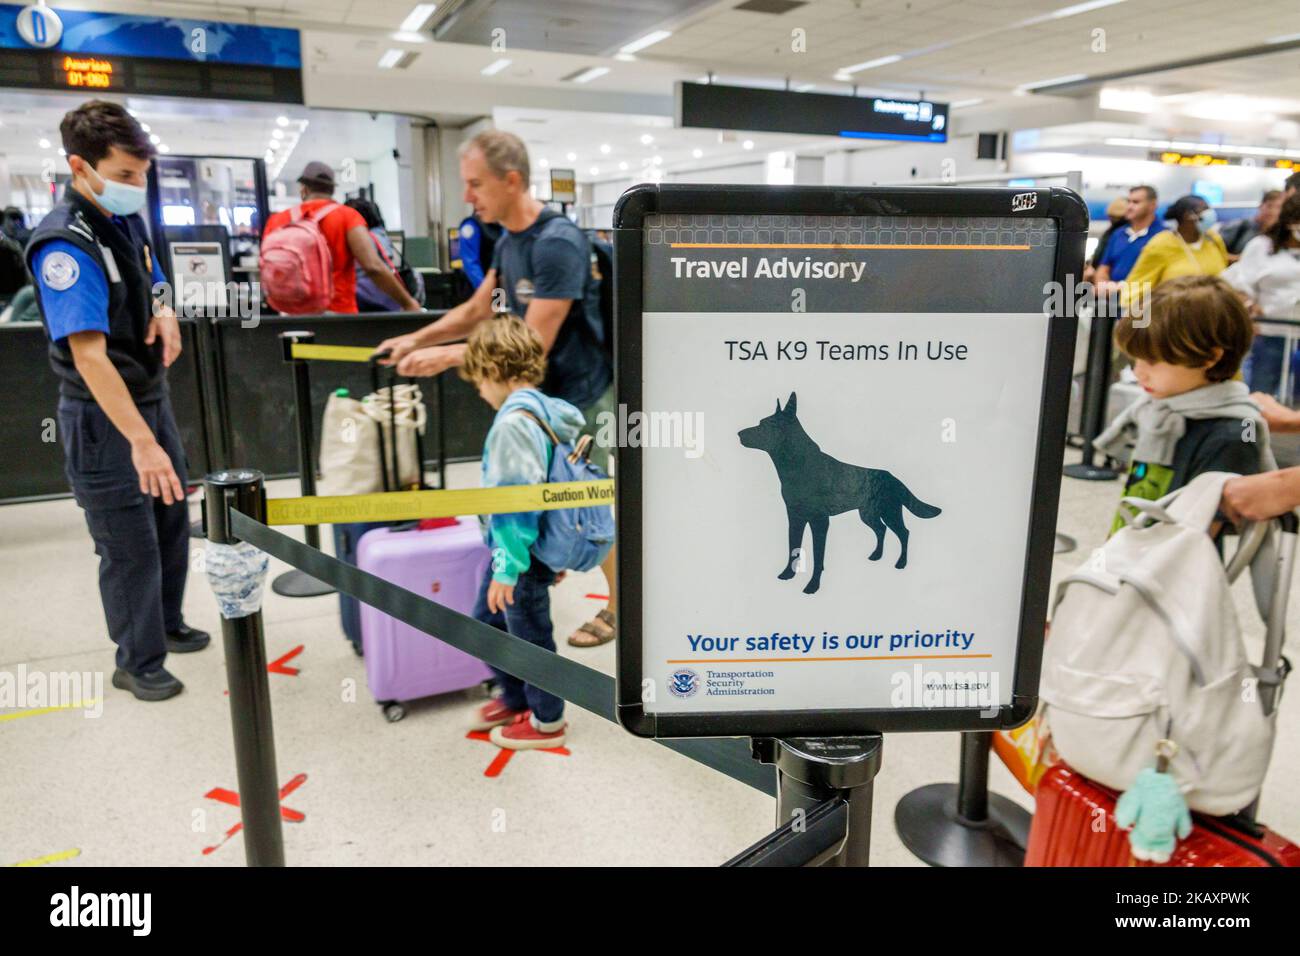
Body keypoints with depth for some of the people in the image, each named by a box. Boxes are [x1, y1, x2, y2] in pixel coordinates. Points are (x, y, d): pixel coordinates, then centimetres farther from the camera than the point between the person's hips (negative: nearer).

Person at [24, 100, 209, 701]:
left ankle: (166, 624, 40)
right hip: (103, 419, -8)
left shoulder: (127, 220, 3)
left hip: (152, 397, 8)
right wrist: (142, 442, -35)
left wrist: (165, 316, -4)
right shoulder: (64, 246, -23)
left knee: (172, 521, 20)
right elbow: (89, 357, -30)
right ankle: (138, 662, 20)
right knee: (130, 546, 2)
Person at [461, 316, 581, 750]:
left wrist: (507, 567, -22)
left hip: (523, 553, -10)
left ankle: (546, 721, 29)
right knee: (486, 621, 24)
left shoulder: (513, 421, -23)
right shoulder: (547, 410, 6)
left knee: (530, 636, 9)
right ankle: (516, 698, 41)